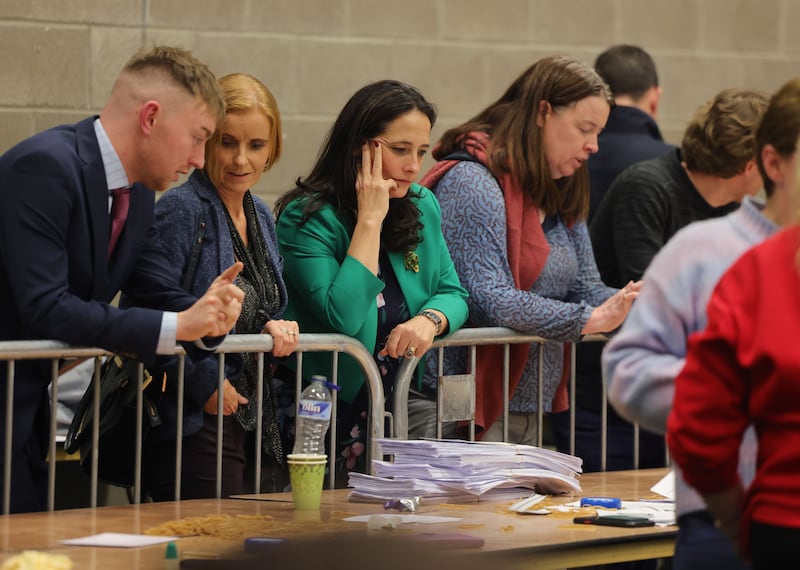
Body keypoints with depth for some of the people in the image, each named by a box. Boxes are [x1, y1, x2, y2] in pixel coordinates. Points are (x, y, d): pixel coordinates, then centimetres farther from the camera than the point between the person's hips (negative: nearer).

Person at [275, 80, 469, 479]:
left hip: (403, 411, 5)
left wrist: (431, 320, -11)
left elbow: (452, 293, 13)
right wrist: (370, 219, -15)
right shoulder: (305, 218, -10)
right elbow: (344, 318, -20)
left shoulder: (422, 206, 10)